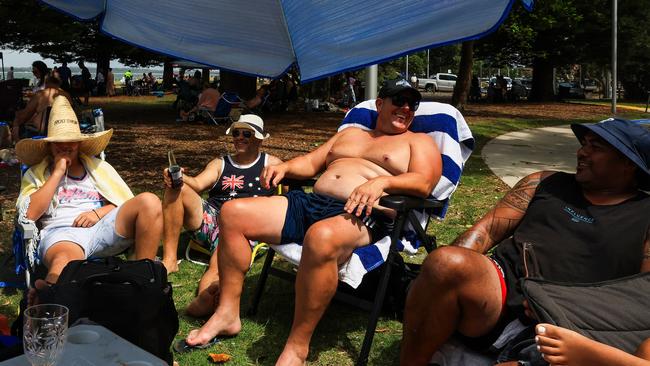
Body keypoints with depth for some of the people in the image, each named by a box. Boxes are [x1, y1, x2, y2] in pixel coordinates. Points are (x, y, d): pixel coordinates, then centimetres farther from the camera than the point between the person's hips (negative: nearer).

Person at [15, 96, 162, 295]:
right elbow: (30, 214, 1)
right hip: (62, 233, -5)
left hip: (103, 226, 5)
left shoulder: (98, 166, 27)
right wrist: (57, 173, 2)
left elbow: (127, 203, 17)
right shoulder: (35, 175, 20)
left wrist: (99, 213, -3)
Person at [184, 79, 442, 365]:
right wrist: (285, 167, 6)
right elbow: (311, 163, 28)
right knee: (233, 213, -7)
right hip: (309, 202, 7)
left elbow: (423, 183, -5)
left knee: (320, 238, -43)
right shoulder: (350, 133, 31)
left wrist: (381, 181, -23)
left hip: (362, 216, -6)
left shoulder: (418, 142, 14)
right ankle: (228, 313, -2)